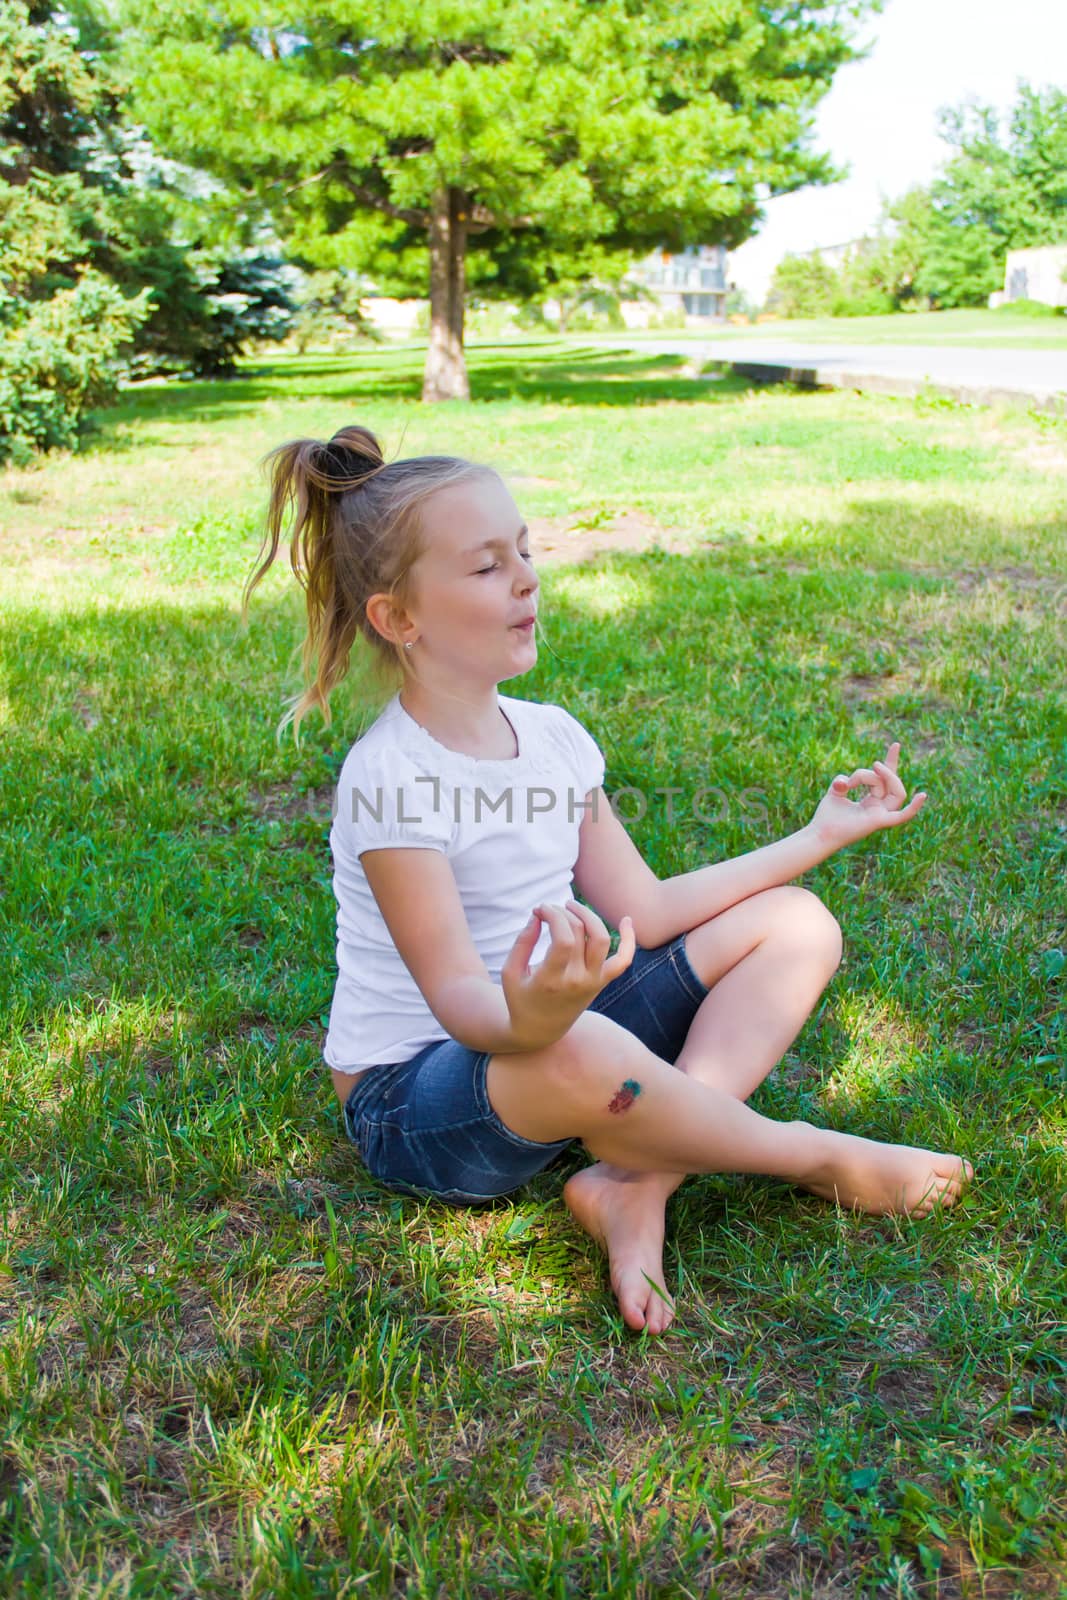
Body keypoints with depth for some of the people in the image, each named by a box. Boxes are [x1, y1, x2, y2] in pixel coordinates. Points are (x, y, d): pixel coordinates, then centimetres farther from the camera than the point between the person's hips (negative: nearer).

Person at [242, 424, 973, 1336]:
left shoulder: (552, 737, 1)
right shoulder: (390, 778, -21)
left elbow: (646, 910, 4)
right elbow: (458, 997, -24)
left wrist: (818, 836, 6)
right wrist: (529, 1020, -49)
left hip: (545, 1027, 8)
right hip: (415, 1094, -7)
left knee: (796, 924, -1)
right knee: (579, 1052, -43)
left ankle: (639, 1183, -19)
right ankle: (815, 1159, -11)